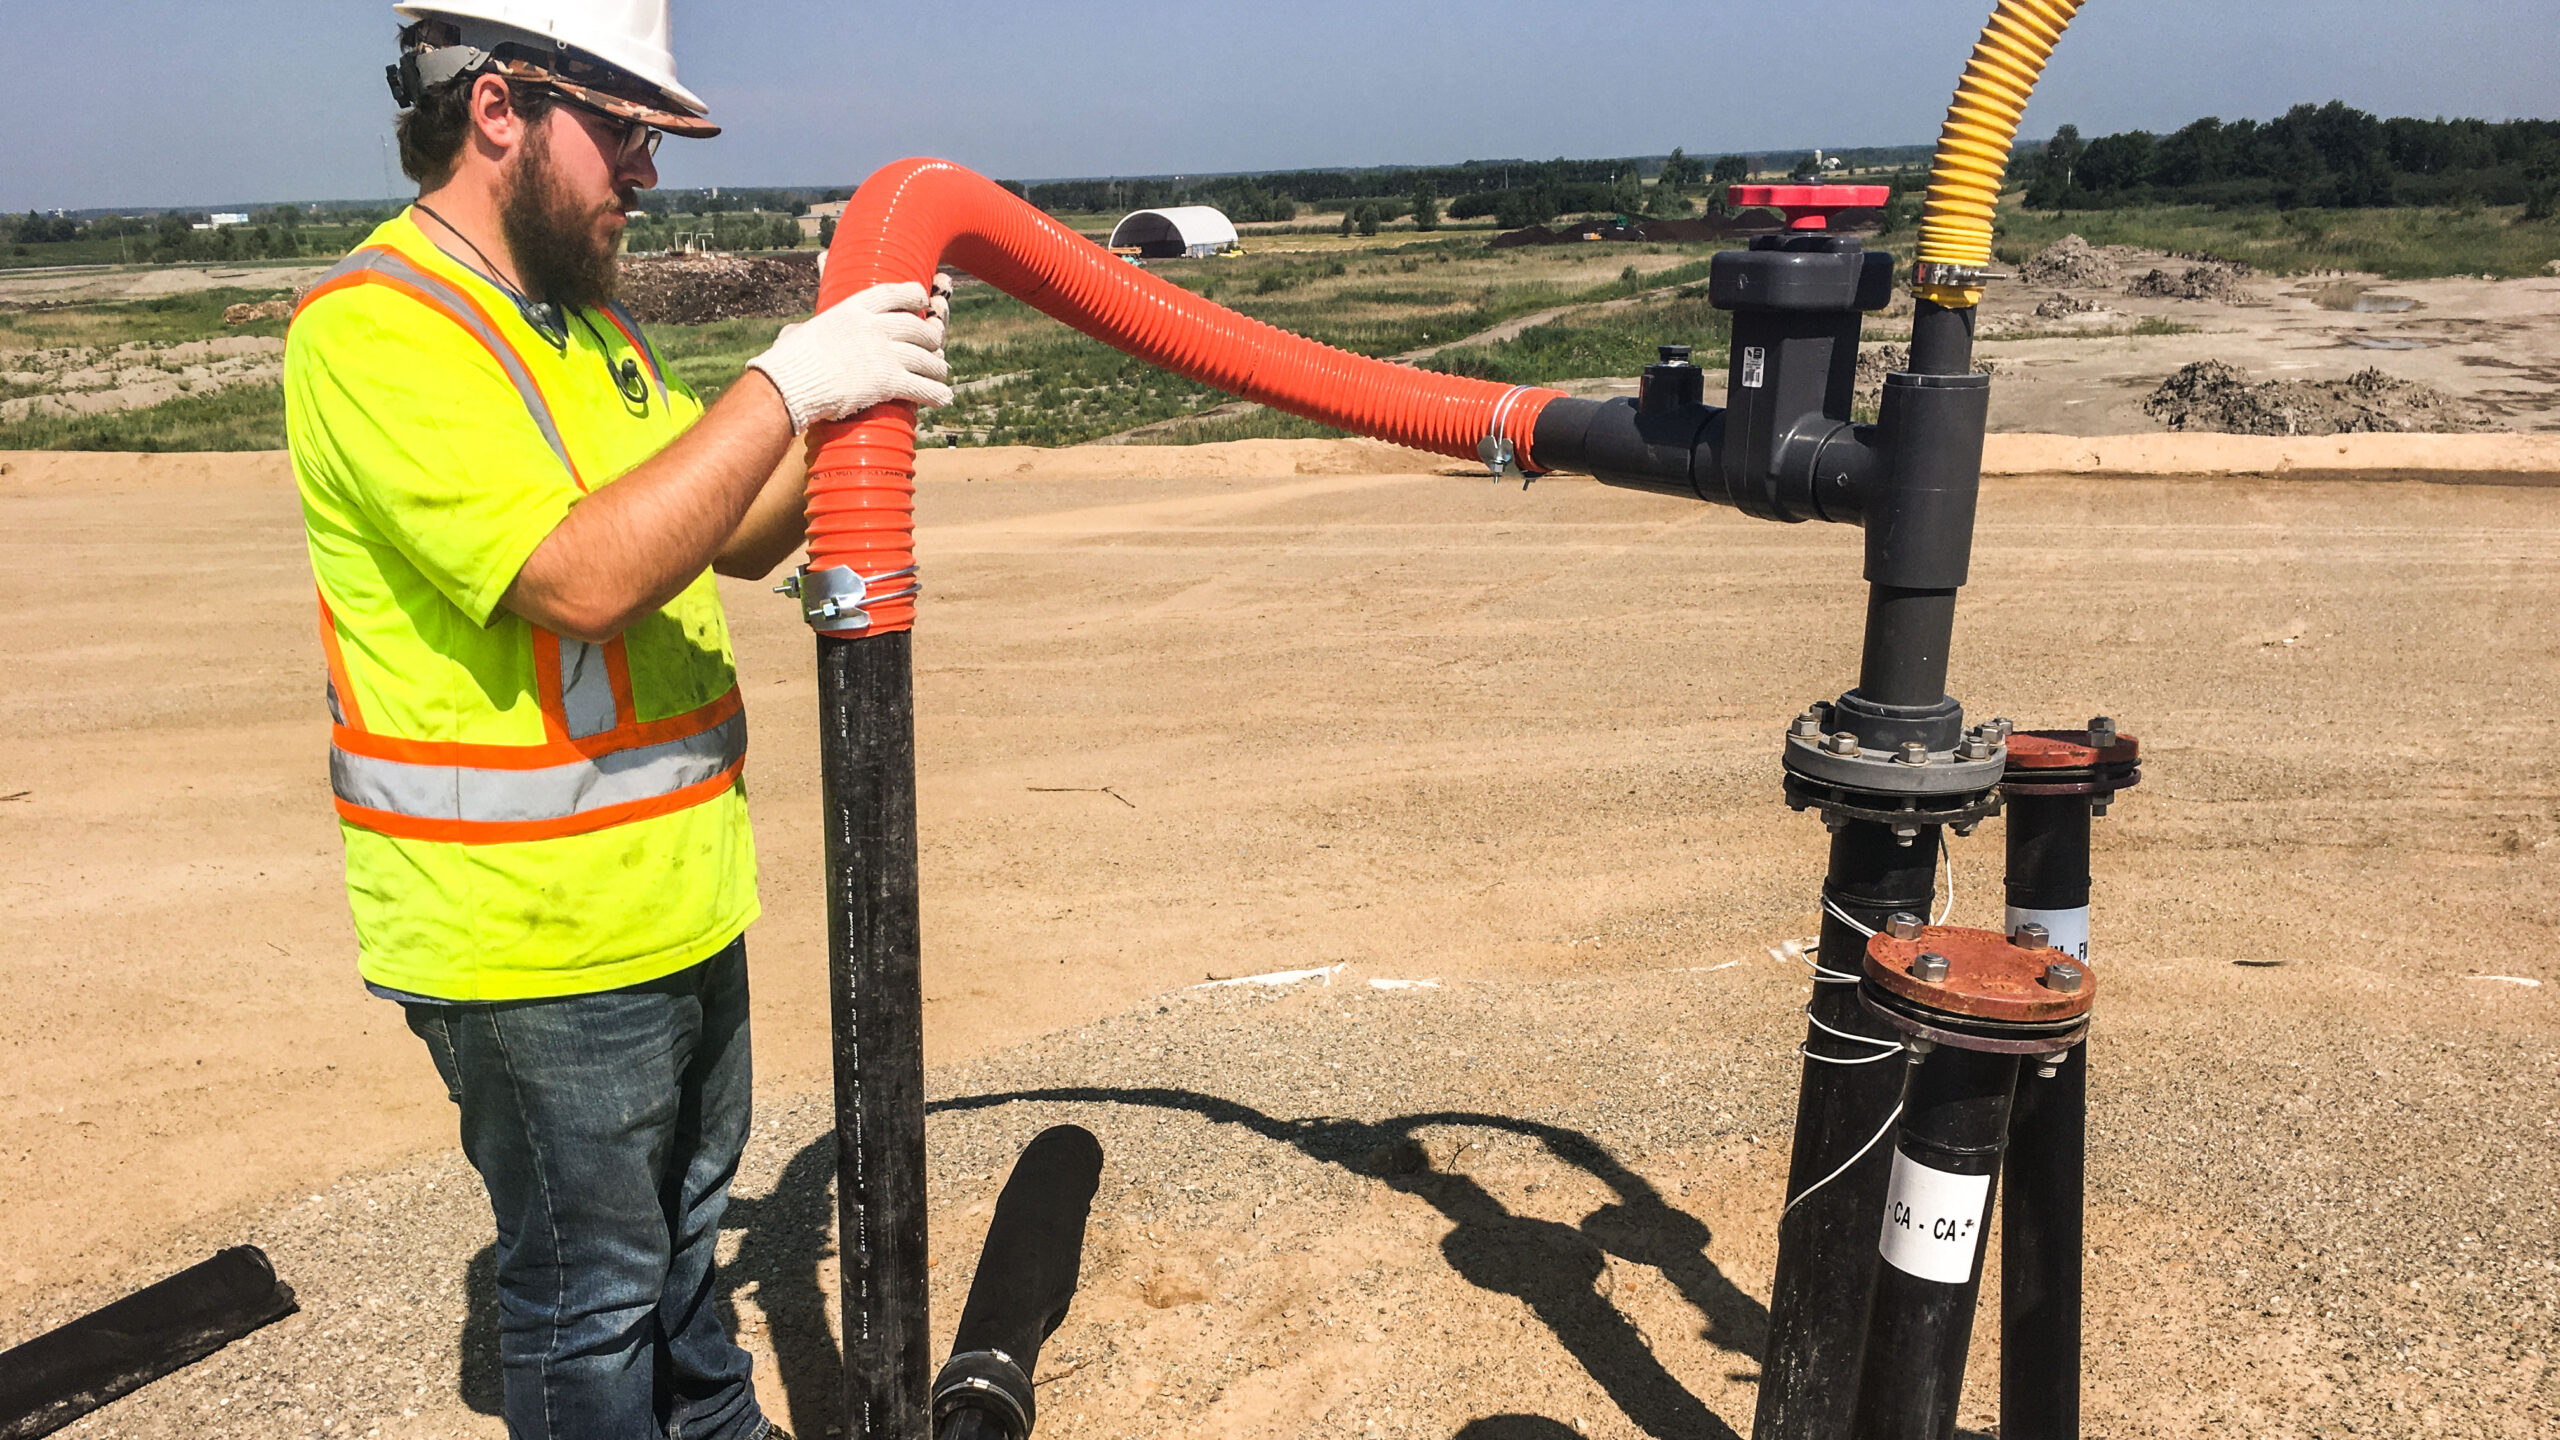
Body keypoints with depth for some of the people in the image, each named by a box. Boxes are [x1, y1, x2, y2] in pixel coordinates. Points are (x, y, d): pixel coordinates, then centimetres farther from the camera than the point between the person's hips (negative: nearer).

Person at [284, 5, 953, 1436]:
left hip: (676, 899, 9)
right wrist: (784, 387, -28)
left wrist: (859, 380, -5)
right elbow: (582, 578, -31)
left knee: (681, 1224, 27)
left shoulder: (587, 318, 11)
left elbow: (744, 536, 10)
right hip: (536, 938, -9)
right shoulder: (376, 330, -19)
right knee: (590, 1291, 9)